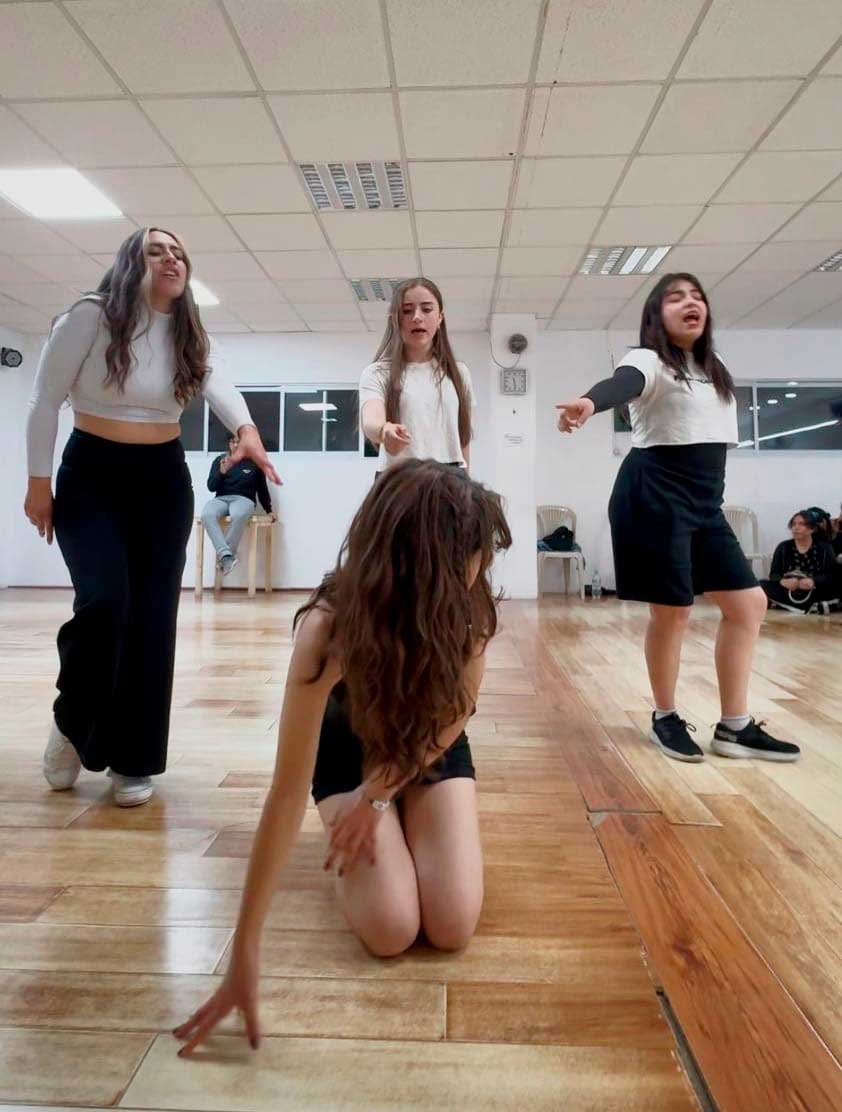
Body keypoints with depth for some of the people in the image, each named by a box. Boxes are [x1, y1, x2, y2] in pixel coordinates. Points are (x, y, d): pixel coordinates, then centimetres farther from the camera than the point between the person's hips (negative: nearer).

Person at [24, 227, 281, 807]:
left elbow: (216, 382, -15)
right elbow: (46, 400, -4)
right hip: (91, 476, -3)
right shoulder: (90, 316, -7)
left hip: (164, 479, 4)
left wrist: (247, 428, -36)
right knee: (104, 601, -21)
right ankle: (73, 723, 11)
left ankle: (133, 759, 14)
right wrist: (39, 482, -6)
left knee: (153, 615, 0)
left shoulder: (189, 336, 5)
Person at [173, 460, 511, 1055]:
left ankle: (379, 818, 18)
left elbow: (455, 713, -12)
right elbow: (289, 789, -35)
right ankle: (350, 829, 14)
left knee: (452, 926, -9)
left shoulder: (469, 608, -29)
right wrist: (246, 950, -32)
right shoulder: (330, 626, -39)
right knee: (390, 930, -15)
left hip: (433, 747, 3)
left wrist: (376, 795, -14)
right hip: (349, 748, -2)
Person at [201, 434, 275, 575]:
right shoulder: (219, 460, 15)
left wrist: (269, 510, 20)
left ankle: (222, 557, -25)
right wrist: (222, 472, -11)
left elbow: (262, 488, 19)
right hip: (221, 499, 2)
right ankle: (226, 555, -40)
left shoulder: (254, 462, 12)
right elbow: (211, 487, 7)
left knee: (238, 515, -40)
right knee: (207, 514, -35)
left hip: (244, 499, -2)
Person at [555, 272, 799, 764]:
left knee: (749, 602, 5)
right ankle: (666, 718, 18)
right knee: (673, 611, -4)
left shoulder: (713, 370, 19)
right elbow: (623, 383, -30)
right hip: (656, 497, -8)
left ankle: (735, 726, 15)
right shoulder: (648, 361, -6)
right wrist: (590, 402, -53)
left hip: (704, 501, 8)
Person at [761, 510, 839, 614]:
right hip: (787, 593, 1)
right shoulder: (783, 547, 8)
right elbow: (774, 574, -2)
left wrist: (813, 582, -30)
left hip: (815, 593, -1)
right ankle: (813, 607, -33)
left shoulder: (824, 548, 6)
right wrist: (783, 581, -27)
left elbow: (831, 575, -7)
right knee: (762, 585, -26)